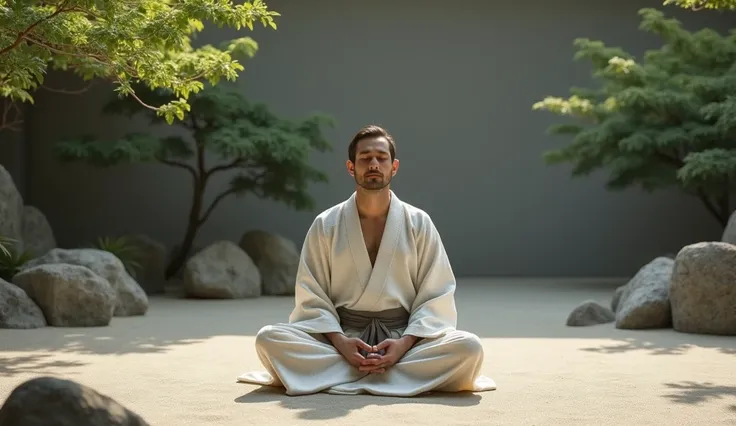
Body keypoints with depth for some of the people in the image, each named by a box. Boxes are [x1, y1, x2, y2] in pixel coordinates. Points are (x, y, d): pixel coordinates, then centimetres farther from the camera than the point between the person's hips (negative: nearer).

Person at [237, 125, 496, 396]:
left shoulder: (419, 223, 2)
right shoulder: (325, 225, 2)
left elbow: (435, 297, 0)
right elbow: (312, 297, 0)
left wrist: (405, 342, -17)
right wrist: (338, 341, -18)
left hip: (403, 337, 0)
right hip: (341, 337, 1)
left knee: (468, 348, -29)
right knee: (269, 339, -27)